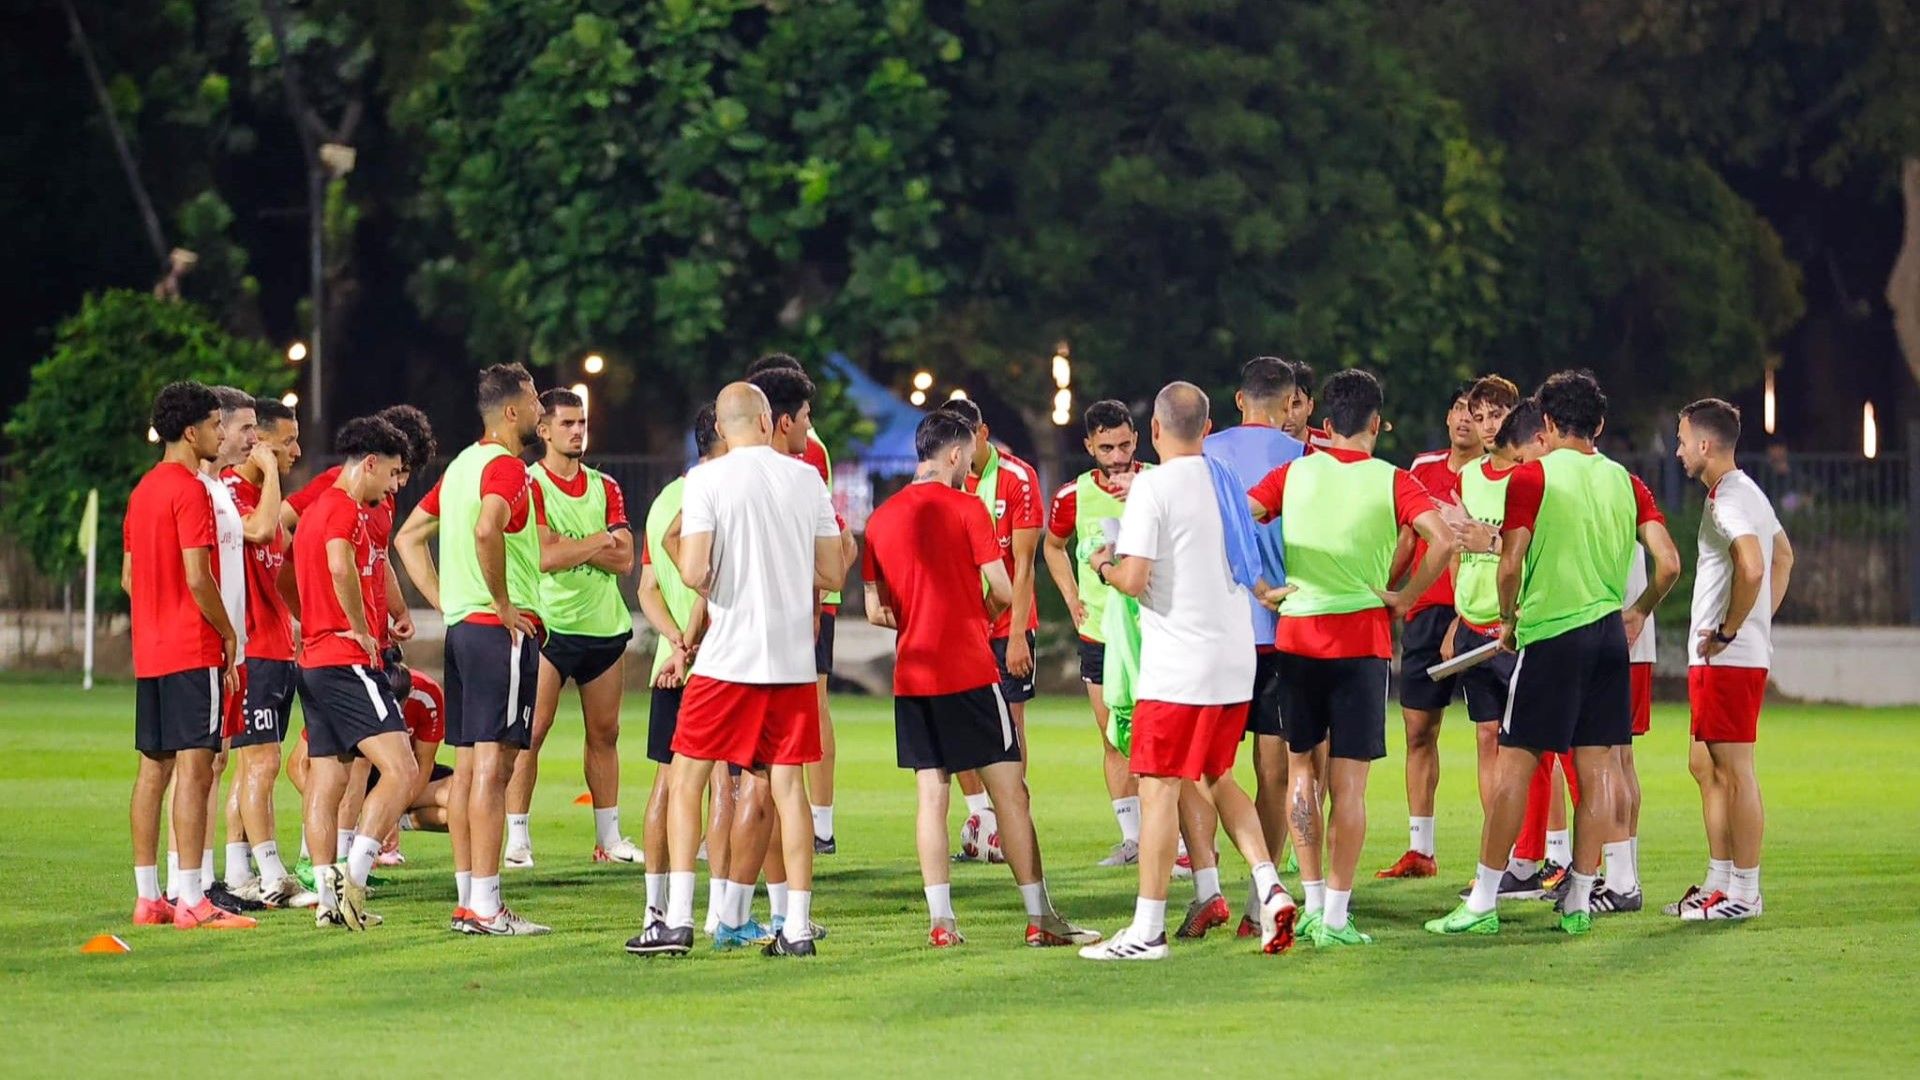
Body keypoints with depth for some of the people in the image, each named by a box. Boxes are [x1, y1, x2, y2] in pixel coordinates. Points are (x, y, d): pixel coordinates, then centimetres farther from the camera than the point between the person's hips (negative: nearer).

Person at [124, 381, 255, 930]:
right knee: (193, 767, -10)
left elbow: (128, 577, 19)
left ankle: (147, 897, 12)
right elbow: (198, 578, -19)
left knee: (153, 769, 10)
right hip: (192, 652, -9)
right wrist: (229, 634, -7)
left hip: (150, 652, 9)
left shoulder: (144, 489, 15)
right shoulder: (190, 490, -13)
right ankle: (191, 901, -14)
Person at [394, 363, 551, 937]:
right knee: (494, 761, -9)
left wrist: (446, 602, 16)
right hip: (502, 631, -10)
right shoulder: (506, 467, -12)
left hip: (462, 626, 10)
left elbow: (409, 536, 22)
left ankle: (466, 900, 14)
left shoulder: (463, 463, 16)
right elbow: (487, 530, -32)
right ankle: (485, 906, -10)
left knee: (467, 764, 10)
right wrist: (503, 603, -20)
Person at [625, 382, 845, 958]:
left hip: (727, 656, -3)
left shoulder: (706, 479, -6)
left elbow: (695, 574, -14)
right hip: (793, 657, 3)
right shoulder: (807, 477, 5)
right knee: (787, 786, 7)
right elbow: (833, 574, 7)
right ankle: (797, 927, 3)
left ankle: (678, 919, -3)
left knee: (686, 781, 5)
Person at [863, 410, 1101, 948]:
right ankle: (1039, 918, -1)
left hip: (911, 677, 5)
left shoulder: (881, 518, 8)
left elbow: (876, 612, 11)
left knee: (931, 794, 8)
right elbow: (1003, 591, -8)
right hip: (970, 672, -5)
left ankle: (940, 920, 3)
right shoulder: (966, 509, -7)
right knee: (1010, 792, -1)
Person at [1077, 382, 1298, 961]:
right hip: (1235, 657, 7)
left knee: (1160, 787, -4)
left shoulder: (1154, 485, -11)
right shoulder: (1227, 481, 10)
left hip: (1178, 664, -7)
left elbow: (1134, 580, -17)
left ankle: (1147, 929, -4)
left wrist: (1104, 566, 3)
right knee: (1217, 778, 19)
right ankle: (1269, 884, 3)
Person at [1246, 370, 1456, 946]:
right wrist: (1406, 596, -4)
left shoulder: (1292, 474, 4)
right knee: (1348, 783, 1)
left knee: (1301, 770, 15)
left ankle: (1312, 903, 14)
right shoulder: (1391, 481, -3)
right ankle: (1336, 917, 0)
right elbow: (1442, 540, -16)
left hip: (1295, 634, 2)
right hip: (1361, 637, -2)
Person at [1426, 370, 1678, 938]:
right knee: (1597, 770, 6)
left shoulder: (1531, 476, -6)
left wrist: (1509, 620, 6)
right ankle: (1580, 901, 9)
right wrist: (1637, 613, 18)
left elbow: (1511, 565, -11)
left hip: (1550, 635, -5)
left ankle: (1483, 903, -1)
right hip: (1609, 635, 5)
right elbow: (1668, 563, 2)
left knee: (1514, 765, -1)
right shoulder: (1626, 483, 7)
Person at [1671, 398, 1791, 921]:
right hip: (1721, 660, 11)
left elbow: (1752, 567, -31)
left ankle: (1744, 892, -3)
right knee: (1706, 766, 16)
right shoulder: (1748, 492, 17)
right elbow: (1783, 555, 30)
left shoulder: (1729, 499, -16)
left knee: (1735, 772, -6)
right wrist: (1759, 619, 22)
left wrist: (1728, 630, -19)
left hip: (1729, 659, -11)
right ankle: (1719, 881, 21)